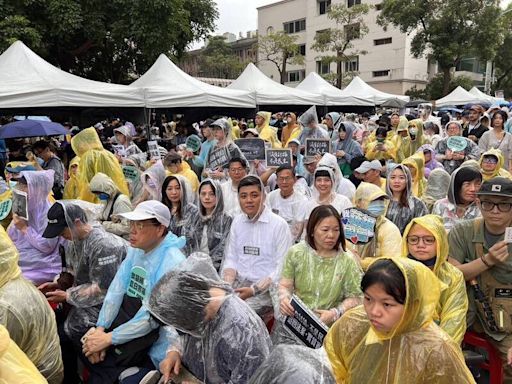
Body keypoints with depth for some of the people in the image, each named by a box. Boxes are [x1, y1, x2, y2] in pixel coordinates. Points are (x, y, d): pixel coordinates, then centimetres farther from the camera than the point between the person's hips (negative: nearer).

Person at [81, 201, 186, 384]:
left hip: (154, 335, -8)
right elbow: (116, 290, 1)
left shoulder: (172, 262, -21)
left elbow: (152, 317, -22)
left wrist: (109, 338, -18)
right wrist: (100, 328, -10)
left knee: (96, 360, -15)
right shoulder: (135, 250, 4)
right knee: (85, 348, -3)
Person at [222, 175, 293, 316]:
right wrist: (226, 284, -7)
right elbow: (230, 258, 12)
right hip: (238, 283, 5)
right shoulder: (237, 221, 9)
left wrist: (254, 290, -18)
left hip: (266, 288, -5)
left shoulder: (279, 224, -9)